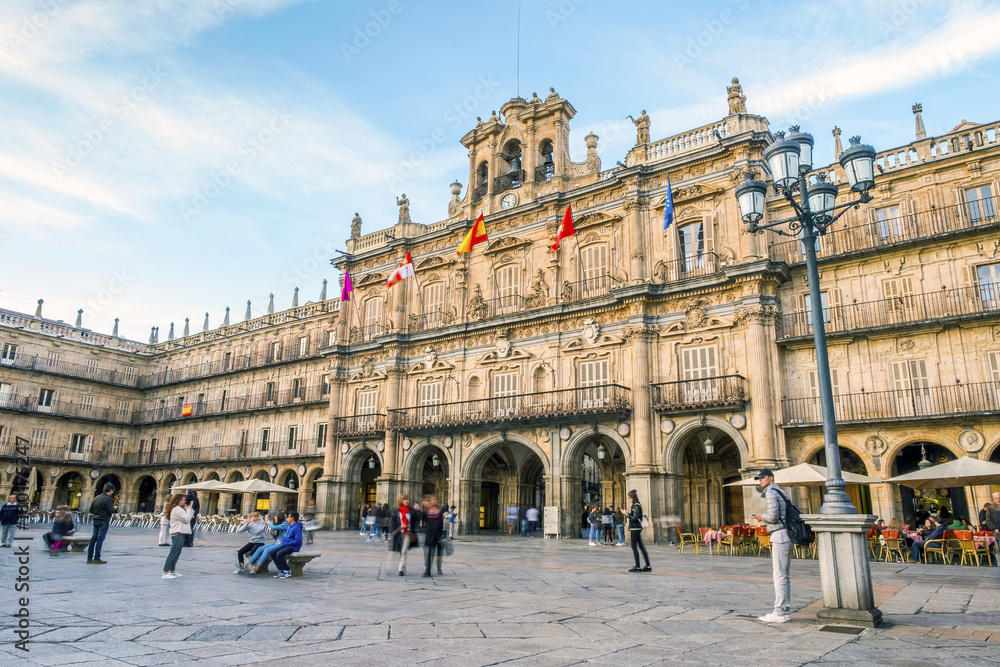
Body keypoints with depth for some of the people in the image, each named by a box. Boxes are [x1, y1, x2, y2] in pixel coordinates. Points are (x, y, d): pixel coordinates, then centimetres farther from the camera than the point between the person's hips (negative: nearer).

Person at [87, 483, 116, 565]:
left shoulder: (96, 498, 11)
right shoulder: (108, 499, -13)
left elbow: (91, 510, 14)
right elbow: (111, 511, -17)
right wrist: (114, 508, 3)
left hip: (96, 521, 8)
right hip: (104, 522, -8)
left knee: (93, 538, 11)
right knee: (100, 539, -5)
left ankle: (89, 558, 13)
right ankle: (96, 558, -4)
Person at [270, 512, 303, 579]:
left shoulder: (296, 528, -16)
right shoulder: (289, 526, 15)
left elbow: (298, 541, -21)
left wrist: (287, 543, -18)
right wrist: (283, 542, 11)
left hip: (293, 547, -10)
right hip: (286, 545, 10)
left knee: (279, 554, -28)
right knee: (272, 553, -3)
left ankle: (288, 571, -13)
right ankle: (281, 570, 3)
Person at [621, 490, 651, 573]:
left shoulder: (637, 506, -14)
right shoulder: (634, 506, 15)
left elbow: (634, 518, -19)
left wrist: (626, 513, -13)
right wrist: (630, 529, 17)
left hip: (636, 529, -9)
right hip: (635, 529, 9)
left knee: (634, 547, -5)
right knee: (641, 547, 9)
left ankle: (638, 567, -3)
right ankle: (648, 566, 11)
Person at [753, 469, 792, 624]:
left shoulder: (771, 492, -10)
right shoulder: (780, 491, 19)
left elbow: (773, 516, -19)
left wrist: (762, 516, -1)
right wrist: (764, 517, 16)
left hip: (779, 536, -10)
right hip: (787, 536, 10)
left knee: (779, 576, -8)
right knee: (784, 575, 13)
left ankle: (779, 613, -6)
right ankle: (785, 610, 17)